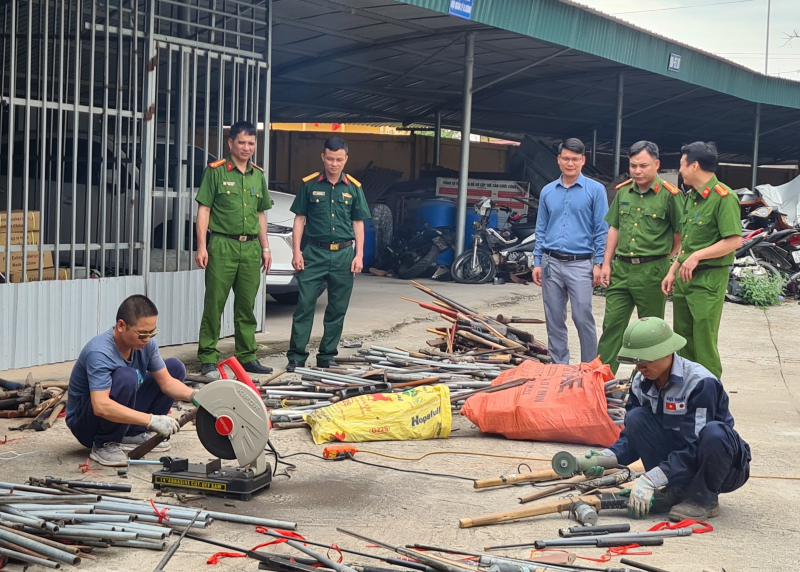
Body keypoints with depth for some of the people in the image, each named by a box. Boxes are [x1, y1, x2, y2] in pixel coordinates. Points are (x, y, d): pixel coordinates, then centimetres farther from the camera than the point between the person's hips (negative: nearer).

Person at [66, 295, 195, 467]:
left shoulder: (146, 342, -9)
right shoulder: (99, 352, -32)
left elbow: (167, 382, -4)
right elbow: (101, 407, -42)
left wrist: (194, 396, -24)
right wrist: (151, 420, -44)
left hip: (123, 410, 8)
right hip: (86, 423, -8)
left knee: (174, 367, 2)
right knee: (126, 377, -35)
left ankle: (134, 435, 3)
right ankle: (104, 445, -15)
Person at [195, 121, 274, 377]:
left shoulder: (258, 175, 14)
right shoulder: (216, 171, -1)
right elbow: (204, 209, -3)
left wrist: (265, 247, 16)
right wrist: (201, 246, -10)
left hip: (251, 247, 5)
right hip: (223, 245, -5)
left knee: (246, 306, 10)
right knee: (214, 304, -3)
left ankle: (247, 356, 17)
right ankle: (207, 358, 2)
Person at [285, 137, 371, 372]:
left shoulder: (353, 188, 7)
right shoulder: (310, 184, 3)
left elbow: (358, 223, 10)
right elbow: (300, 219, 4)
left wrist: (359, 255, 1)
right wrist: (297, 252, -4)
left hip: (343, 255, 2)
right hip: (314, 253, -2)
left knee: (337, 309, 6)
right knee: (305, 305, -5)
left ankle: (327, 356, 16)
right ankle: (296, 356, 0)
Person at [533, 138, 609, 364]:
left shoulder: (595, 190, 0)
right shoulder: (547, 191, 11)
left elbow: (602, 230, -1)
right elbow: (541, 230, 14)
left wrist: (598, 263, -7)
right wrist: (537, 262, 8)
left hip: (580, 264, -4)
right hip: (551, 264, 4)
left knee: (583, 318, -7)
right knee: (554, 320, 7)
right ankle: (559, 367, 17)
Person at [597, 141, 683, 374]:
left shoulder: (669, 195, -9)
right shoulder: (622, 191, 8)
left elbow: (680, 233, -3)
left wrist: (665, 261, -1)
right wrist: (606, 264, 9)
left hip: (652, 271, -4)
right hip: (621, 268, 4)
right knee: (612, 324, 3)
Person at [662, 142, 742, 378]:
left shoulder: (723, 197, -14)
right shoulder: (690, 196, 15)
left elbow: (734, 241, -20)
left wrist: (697, 256, -20)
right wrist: (673, 271, 16)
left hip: (709, 278, -9)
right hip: (684, 277, 9)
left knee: (704, 343, -6)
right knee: (682, 339, 13)